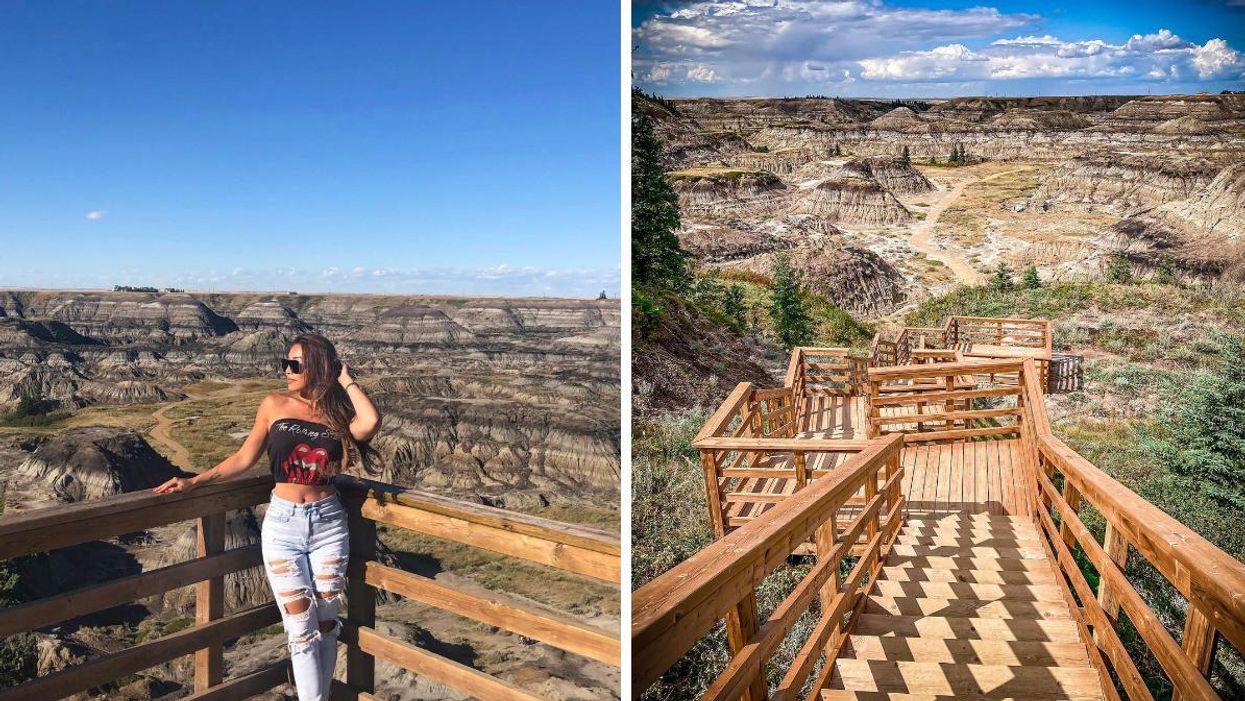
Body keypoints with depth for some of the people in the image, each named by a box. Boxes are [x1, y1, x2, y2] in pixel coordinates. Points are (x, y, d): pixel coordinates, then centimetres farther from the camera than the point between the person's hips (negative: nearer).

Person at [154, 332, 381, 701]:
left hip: (328, 523, 1)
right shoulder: (274, 405, 2)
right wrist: (194, 481, 4)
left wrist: (344, 379, -11)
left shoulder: (336, 413, 0)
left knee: (327, 622, 8)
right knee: (302, 627, -1)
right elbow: (245, 457, 8)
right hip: (283, 525, 0)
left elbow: (370, 423, -23)